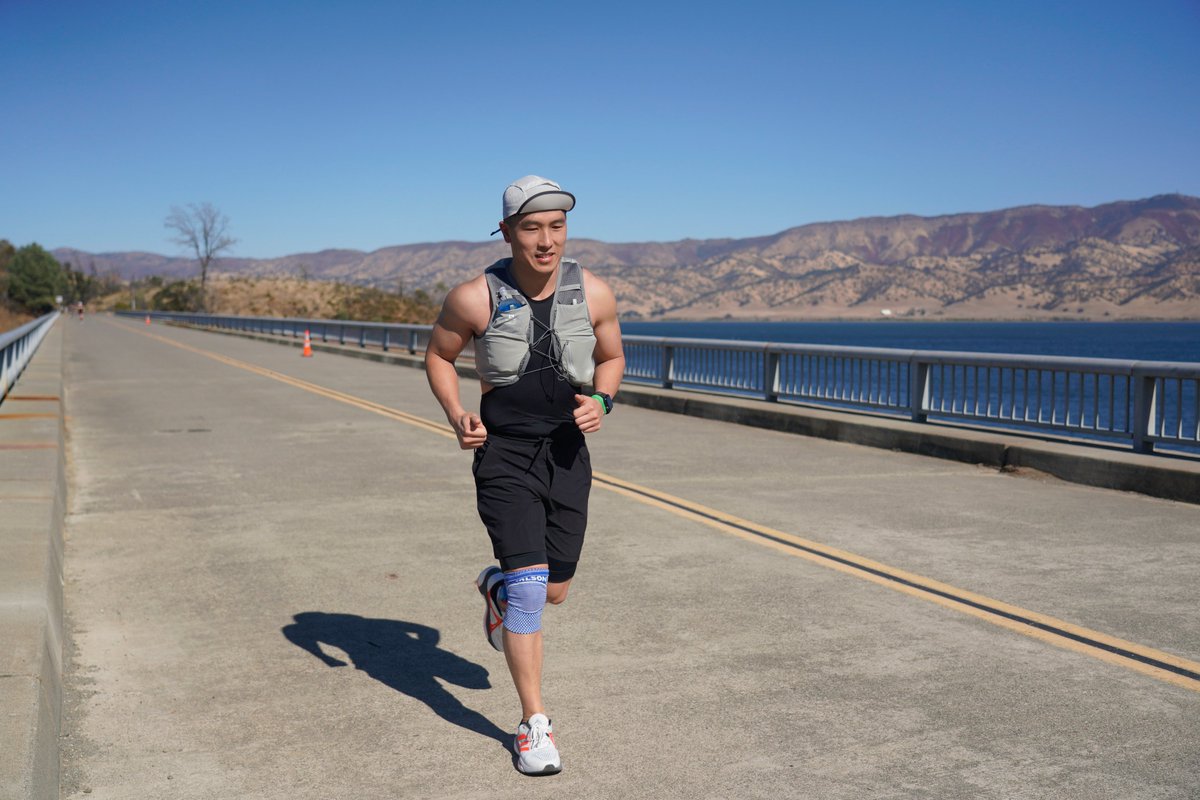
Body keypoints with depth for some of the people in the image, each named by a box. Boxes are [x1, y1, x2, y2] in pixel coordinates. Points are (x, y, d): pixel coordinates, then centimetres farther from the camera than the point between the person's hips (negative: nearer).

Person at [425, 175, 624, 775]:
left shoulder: (593, 293, -6)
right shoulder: (475, 298, -12)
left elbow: (612, 357, 12)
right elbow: (438, 355, 5)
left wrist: (600, 401, -9)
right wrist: (456, 416, -11)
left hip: (567, 454, 3)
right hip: (504, 454, -3)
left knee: (554, 590, 12)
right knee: (528, 588, -13)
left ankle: (497, 587, 50)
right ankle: (534, 725, 2)